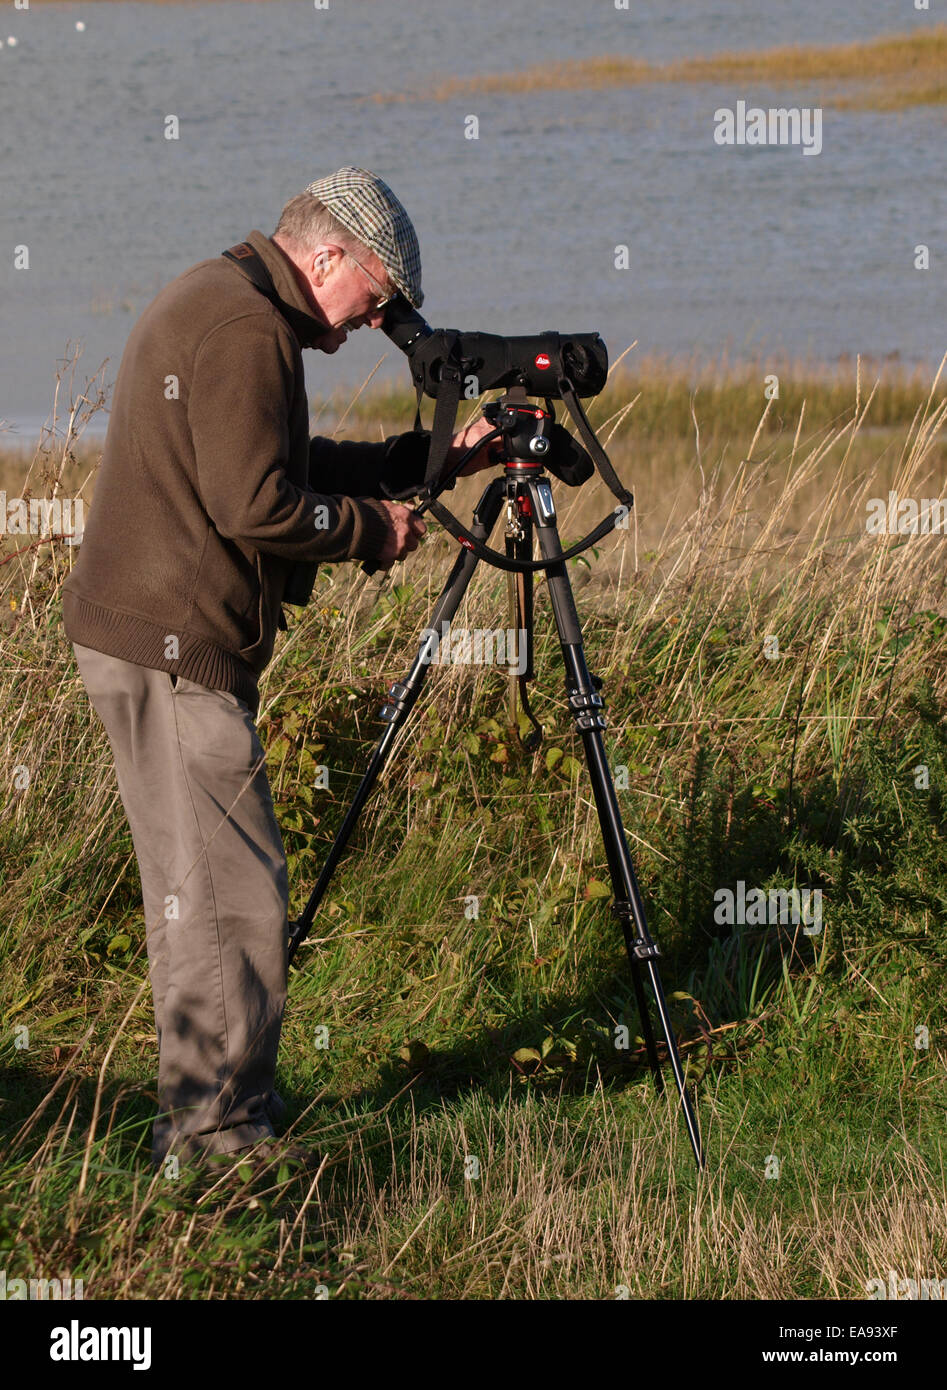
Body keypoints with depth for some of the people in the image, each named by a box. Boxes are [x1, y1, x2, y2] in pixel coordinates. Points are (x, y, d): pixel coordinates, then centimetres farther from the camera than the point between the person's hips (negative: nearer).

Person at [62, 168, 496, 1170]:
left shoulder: (205, 300, 19)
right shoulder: (247, 327, -15)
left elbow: (287, 465, 23)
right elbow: (256, 505, -22)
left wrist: (437, 456, 18)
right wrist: (370, 528, -7)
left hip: (143, 636, 11)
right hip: (175, 647, -11)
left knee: (199, 887, 16)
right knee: (231, 891, -7)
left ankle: (210, 1109, 23)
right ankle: (213, 1127, -2)